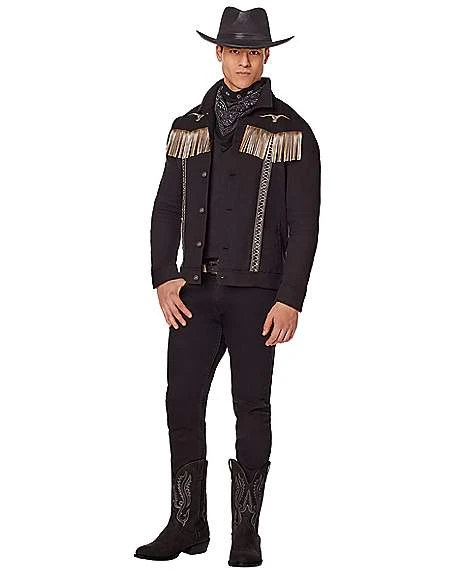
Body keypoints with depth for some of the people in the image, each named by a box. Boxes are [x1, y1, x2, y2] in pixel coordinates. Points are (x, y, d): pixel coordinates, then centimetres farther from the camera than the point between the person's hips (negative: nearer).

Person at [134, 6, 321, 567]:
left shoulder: (290, 132, 0)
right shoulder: (189, 128, 11)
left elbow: (303, 224, -4)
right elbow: (166, 211, 11)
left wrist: (289, 299, -11)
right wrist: (164, 278, -3)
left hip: (256, 292, -3)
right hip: (195, 291, 3)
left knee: (252, 408, 3)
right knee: (182, 401, 1)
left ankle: (246, 533, 12)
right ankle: (187, 525, 13)